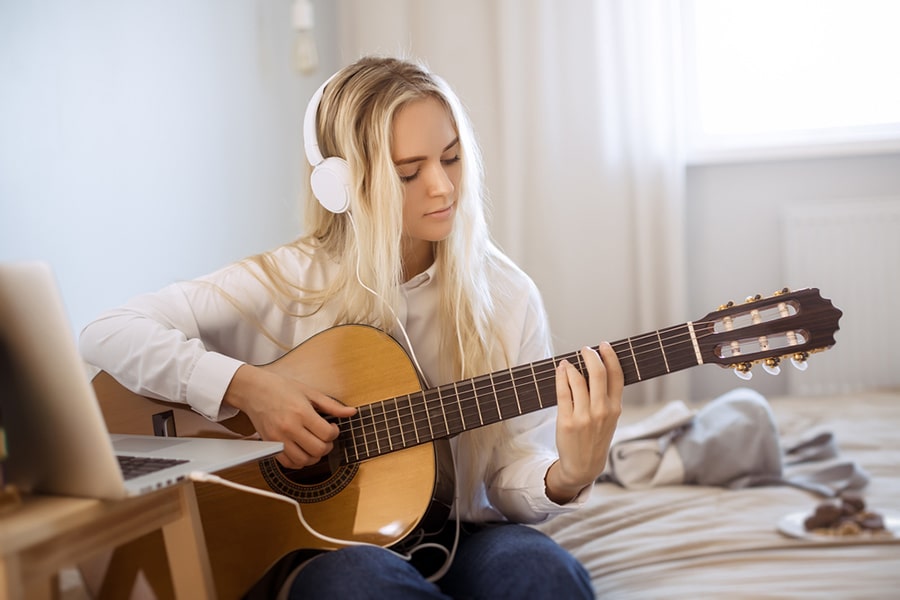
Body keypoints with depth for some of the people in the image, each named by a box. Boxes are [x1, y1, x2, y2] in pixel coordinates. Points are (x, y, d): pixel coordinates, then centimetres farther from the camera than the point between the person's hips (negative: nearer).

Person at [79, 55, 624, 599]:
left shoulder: (505, 296, -2)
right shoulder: (291, 283, -7)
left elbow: (512, 475, -2)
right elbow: (107, 335, -10)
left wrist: (568, 477, -24)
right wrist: (244, 386, -23)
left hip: (462, 540, 1)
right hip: (324, 548, -1)